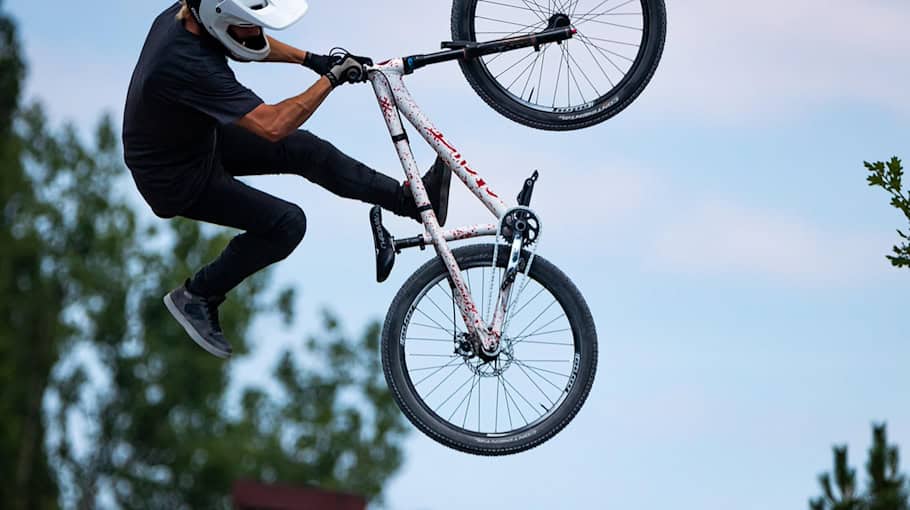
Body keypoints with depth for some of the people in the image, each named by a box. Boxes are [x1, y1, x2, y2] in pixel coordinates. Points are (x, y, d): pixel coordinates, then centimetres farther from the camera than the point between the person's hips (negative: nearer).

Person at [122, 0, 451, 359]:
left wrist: (311, 59, 2)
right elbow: (272, 126, -37)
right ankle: (196, 297, 5)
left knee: (305, 149, 5)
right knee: (286, 224, -13)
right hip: (176, 179, -9)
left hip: (197, 137, 9)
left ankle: (411, 198, 16)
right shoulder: (191, 65, -39)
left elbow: (252, 45, 11)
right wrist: (331, 78, -29)